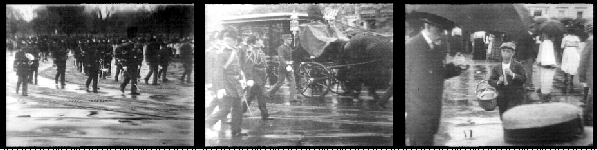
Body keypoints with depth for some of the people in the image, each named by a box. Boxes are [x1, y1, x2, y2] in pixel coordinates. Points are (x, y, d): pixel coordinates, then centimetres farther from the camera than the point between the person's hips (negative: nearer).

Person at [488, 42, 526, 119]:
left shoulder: (518, 65, 3)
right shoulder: (496, 68, 9)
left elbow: (524, 79, -6)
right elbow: (490, 81, 6)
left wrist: (512, 74, -18)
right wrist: (498, 82, -14)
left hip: (515, 98, -3)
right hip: (502, 98, 3)